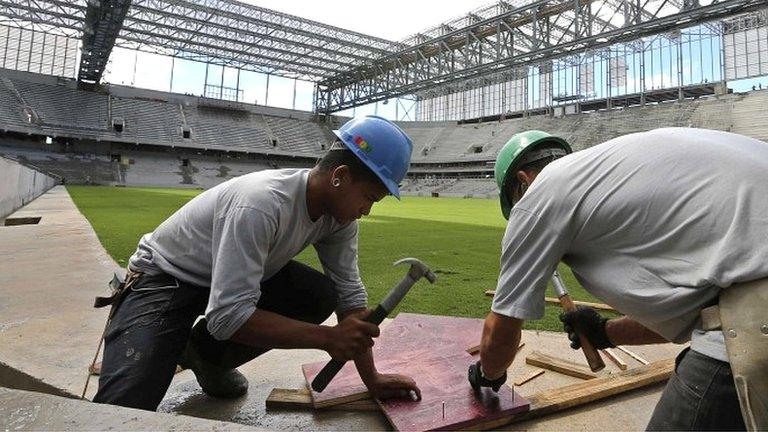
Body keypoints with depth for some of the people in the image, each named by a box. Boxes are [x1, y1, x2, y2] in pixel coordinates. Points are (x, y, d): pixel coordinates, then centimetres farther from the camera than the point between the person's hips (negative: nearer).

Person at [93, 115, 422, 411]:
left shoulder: (340, 213, -12)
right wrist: (328, 337, -36)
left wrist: (371, 378, -9)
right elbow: (227, 317, -36)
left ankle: (209, 354, 5)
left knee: (322, 295, -16)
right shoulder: (262, 203, -36)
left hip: (239, 281, 7)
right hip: (163, 280, -7)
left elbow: (349, 292, -8)